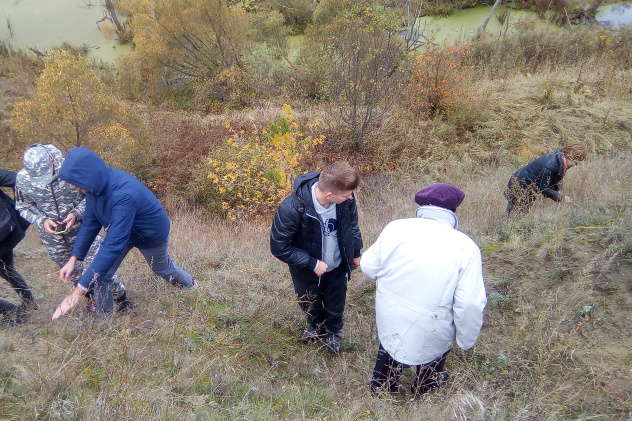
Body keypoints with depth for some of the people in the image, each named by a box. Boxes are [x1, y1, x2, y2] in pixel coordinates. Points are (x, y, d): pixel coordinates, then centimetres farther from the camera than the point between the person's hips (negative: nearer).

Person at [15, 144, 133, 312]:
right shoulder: (22, 179, -17)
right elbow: (23, 208, -1)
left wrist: (76, 213, -25)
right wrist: (42, 221, -19)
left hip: (81, 227, -3)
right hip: (52, 236, 3)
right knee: (71, 272, 18)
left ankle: (120, 296, 19)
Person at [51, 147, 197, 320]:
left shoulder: (123, 195, -46)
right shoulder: (95, 185, -23)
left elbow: (112, 245, -47)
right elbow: (90, 222, -9)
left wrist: (78, 292, -46)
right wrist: (74, 258, -16)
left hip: (151, 233, -5)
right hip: (119, 230, 5)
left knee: (162, 268, 22)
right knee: (100, 274, -6)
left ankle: (191, 286, 54)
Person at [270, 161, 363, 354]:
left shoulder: (346, 199, -24)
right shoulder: (291, 209, -37)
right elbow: (279, 248, -26)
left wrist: (355, 253, 10)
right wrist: (313, 264, -24)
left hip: (337, 267, 2)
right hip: (307, 271, -2)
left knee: (335, 307, 24)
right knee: (310, 306, 25)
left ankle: (334, 331, 57)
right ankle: (316, 326, 60)